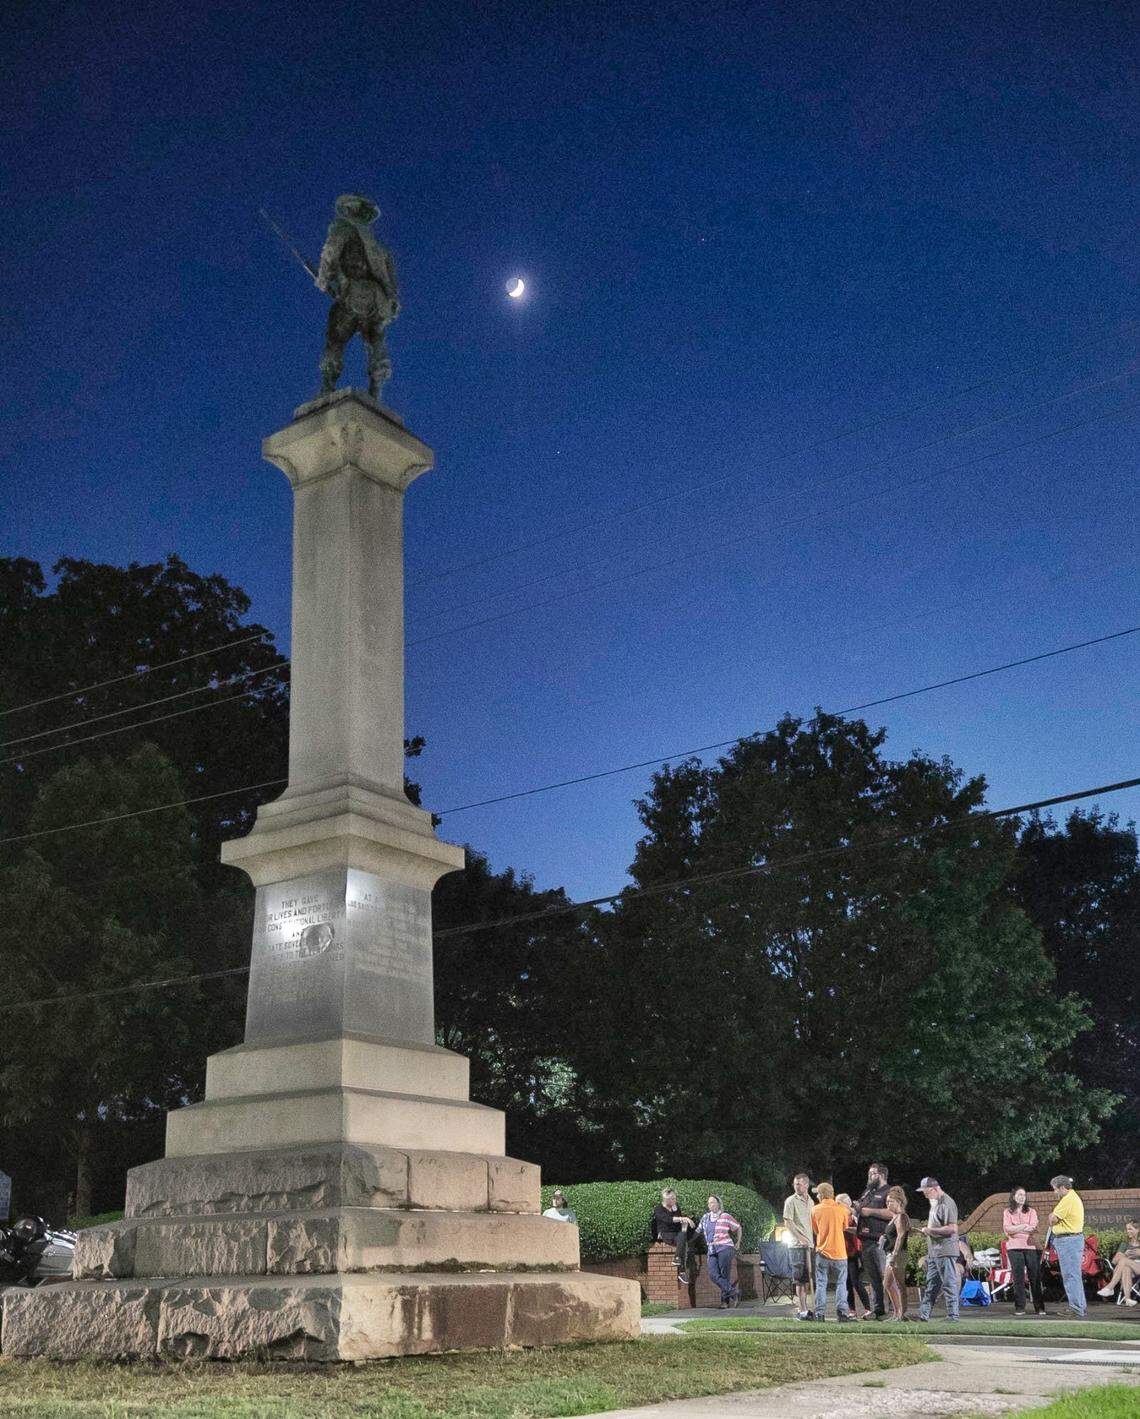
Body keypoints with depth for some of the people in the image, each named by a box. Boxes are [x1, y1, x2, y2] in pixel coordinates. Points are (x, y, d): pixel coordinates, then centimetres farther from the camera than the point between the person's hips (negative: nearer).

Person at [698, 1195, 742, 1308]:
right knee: (713, 1275, -14)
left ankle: (725, 1300, 0)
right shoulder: (705, 1218, 12)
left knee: (724, 1275, -7)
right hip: (712, 1250, 5)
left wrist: (738, 1243, 14)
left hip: (725, 1248, -4)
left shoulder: (725, 1216, 0)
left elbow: (738, 1228, 11)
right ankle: (732, 1291, -13)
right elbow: (699, 1231, 23)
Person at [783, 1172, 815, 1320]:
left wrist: (811, 1239, 12)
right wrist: (801, 1238, -17)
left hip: (808, 1244, 7)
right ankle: (801, 1309, -2)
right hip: (796, 1245, -7)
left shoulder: (810, 1201, 14)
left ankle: (804, 1307, 20)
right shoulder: (791, 1201, -7)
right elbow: (788, 1223, -11)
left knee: (806, 1278, 12)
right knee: (800, 1279, -5)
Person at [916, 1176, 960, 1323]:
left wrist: (930, 1230, -17)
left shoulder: (947, 1203, -14)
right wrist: (926, 1231, 13)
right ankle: (923, 1314, 15)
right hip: (934, 1251, 10)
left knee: (949, 1284, -4)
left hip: (945, 1251, -10)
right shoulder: (935, 1203, 18)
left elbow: (952, 1228, -21)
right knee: (930, 1285, 12)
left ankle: (953, 1316, 1)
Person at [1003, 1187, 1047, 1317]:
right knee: (1018, 1278, -2)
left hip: (1031, 1246, 0)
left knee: (1035, 1277, -2)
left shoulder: (1031, 1211, 14)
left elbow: (1033, 1227, -3)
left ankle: (1039, 1307, 3)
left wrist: (1015, 1229, -15)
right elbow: (1006, 1228, -3)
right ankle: (1019, 1307, 2)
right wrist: (1023, 1227, -14)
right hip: (1014, 1247, 0)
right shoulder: (1007, 1212, 13)